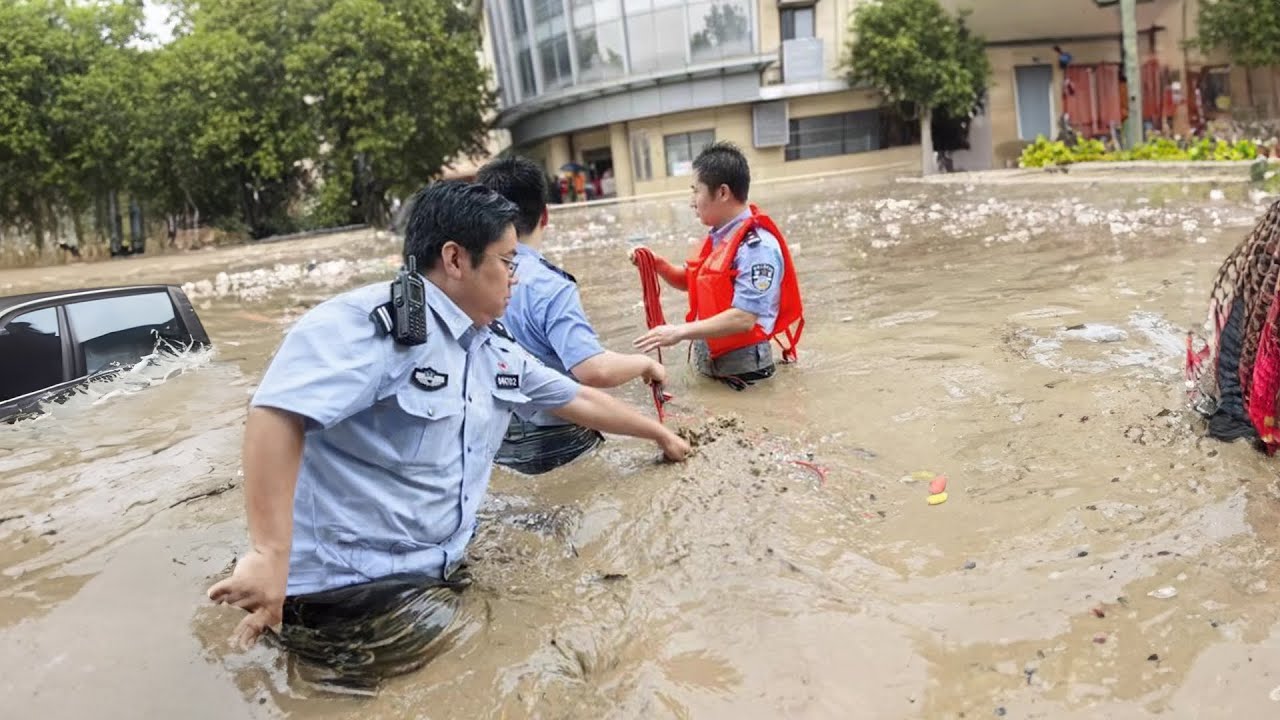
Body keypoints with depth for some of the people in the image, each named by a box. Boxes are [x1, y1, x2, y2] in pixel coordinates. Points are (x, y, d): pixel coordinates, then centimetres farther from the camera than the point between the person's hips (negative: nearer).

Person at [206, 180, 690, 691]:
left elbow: (580, 400, 21)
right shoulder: (375, 321, -19)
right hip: (346, 586, -8)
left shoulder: (497, 352, 9)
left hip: (435, 573, 9)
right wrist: (269, 553, -35)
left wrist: (660, 435, 31)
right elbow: (278, 412, -30)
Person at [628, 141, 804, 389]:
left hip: (742, 368, -8)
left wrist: (679, 332, -25)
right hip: (708, 363, 8)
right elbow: (692, 282, 19)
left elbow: (743, 319, -28)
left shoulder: (756, 245, -22)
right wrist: (658, 264, 0)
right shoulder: (718, 238, 4)